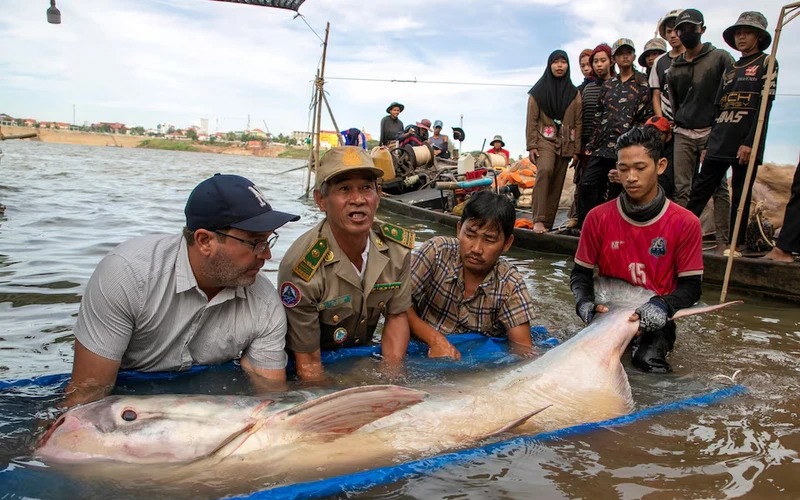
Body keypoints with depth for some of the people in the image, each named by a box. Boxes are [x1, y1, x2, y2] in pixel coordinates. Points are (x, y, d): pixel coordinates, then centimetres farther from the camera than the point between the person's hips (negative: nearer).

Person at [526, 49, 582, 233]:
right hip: (545, 139, -3)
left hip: (565, 142, 3)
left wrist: (576, 149, 2)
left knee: (557, 183, 0)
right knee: (545, 171, -28)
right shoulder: (538, 91, 4)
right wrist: (531, 146, -9)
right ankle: (539, 220, -29)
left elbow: (578, 122, 8)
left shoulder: (574, 93, 11)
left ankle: (548, 222, 5)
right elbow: (531, 120, 0)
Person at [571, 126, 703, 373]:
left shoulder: (685, 223, -8)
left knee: (647, 360, -29)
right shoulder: (599, 218, -5)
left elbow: (691, 285, -4)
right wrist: (585, 304, -18)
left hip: (654, 318, -1)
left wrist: (662, 306, -25)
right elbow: (581, 272, 3)